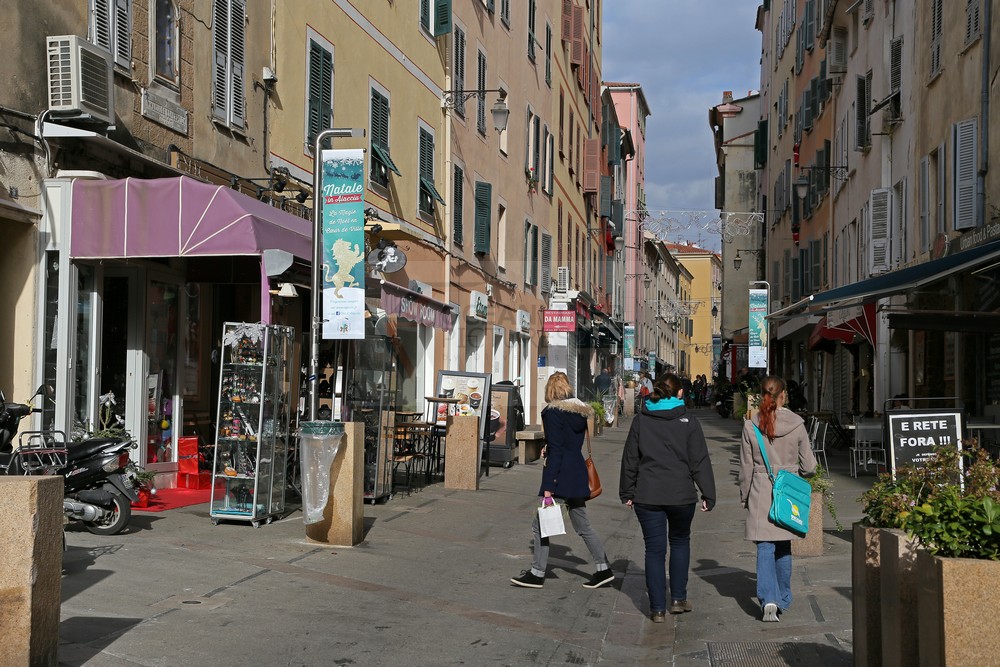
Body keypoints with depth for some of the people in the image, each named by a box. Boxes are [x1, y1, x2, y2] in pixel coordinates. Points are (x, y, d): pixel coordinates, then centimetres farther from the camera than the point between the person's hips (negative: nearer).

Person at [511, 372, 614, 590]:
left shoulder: (553, 412, -12)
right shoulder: (580, 411, 11)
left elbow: (555, 451, -17)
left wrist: (548, 487, -18)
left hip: (561, 476, -8)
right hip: (578, 475, 8)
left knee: (540, 524, 1)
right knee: (582, 525, 16)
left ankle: (537, 574, 5)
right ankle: (604, 569, 19)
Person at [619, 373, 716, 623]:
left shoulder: (640, 421, 2)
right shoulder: (689, 423, -3)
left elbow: (630, 459, 6)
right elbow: (700, 462, -3)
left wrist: (627, 492, 14)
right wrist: (708, 495, 2)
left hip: (647, 496, 1)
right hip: (681, 495, -1)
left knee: (655, 549, 6)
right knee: (680, 541, 21)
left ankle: (657, 608, 7)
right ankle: (678, 599, 21)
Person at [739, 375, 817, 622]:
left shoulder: (751, 426, -6)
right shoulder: (796, 424, -6)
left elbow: (746, 468, 0)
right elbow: (808, 466, 1)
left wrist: (745, 497, 12)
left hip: (761, 494, -1)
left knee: (765, 548, 2)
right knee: (784, 548, 16)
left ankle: (768, 599, -12)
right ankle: (783, 600, 26)